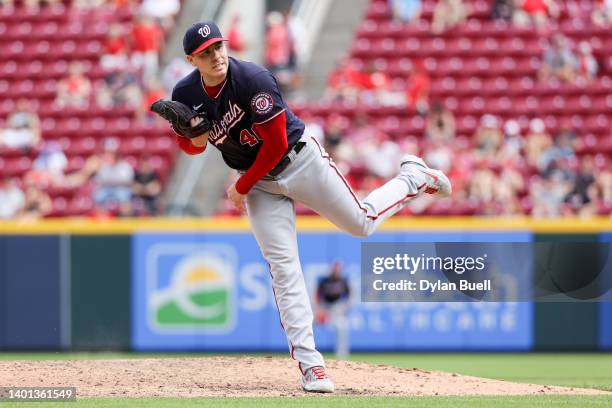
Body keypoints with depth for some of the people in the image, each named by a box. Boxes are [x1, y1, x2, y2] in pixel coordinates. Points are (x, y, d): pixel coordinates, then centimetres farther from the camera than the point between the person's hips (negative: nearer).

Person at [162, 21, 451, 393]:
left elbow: (276, 144, -23)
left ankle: (412, 178, 35)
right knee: (283, 268, -5)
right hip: (260, 181, 4)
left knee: (362, 223, 6)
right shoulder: (186, 95, -12)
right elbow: (189, 145, 5)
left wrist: (241, 188, -15)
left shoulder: (252, 79, -28)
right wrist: (195, 139, -20)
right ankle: (309, 361, -5)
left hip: (300, 160, -4)